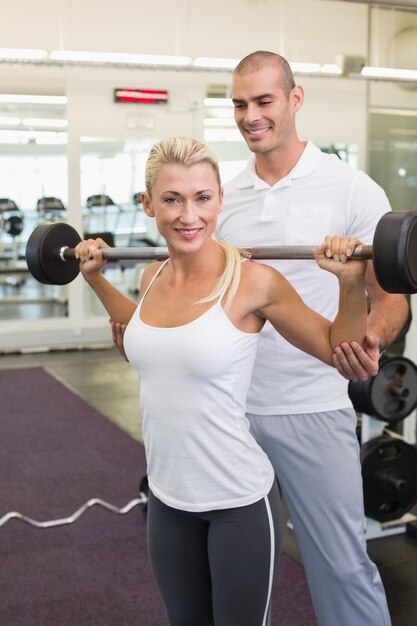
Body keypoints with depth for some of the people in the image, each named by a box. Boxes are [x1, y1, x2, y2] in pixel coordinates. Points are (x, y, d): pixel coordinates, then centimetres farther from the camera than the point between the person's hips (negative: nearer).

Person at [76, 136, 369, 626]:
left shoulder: (252, 281, -17)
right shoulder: (152, 277, -1)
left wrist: (351, 283, -22)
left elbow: (336, 349, -6)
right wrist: (95, 278, 19)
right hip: (167, 496, 6)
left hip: (239, 501, -5)